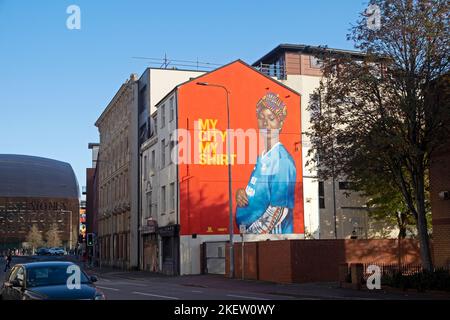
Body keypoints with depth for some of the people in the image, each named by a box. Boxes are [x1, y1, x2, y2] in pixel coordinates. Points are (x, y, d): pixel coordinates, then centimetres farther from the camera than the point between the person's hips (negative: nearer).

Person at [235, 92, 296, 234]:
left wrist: (250, 233, -15)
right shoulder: (261, 157, 6)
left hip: (272, 233, -7)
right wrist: (240, 193, -5)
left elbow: (278, 211, -18)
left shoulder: (283, 160, -17)